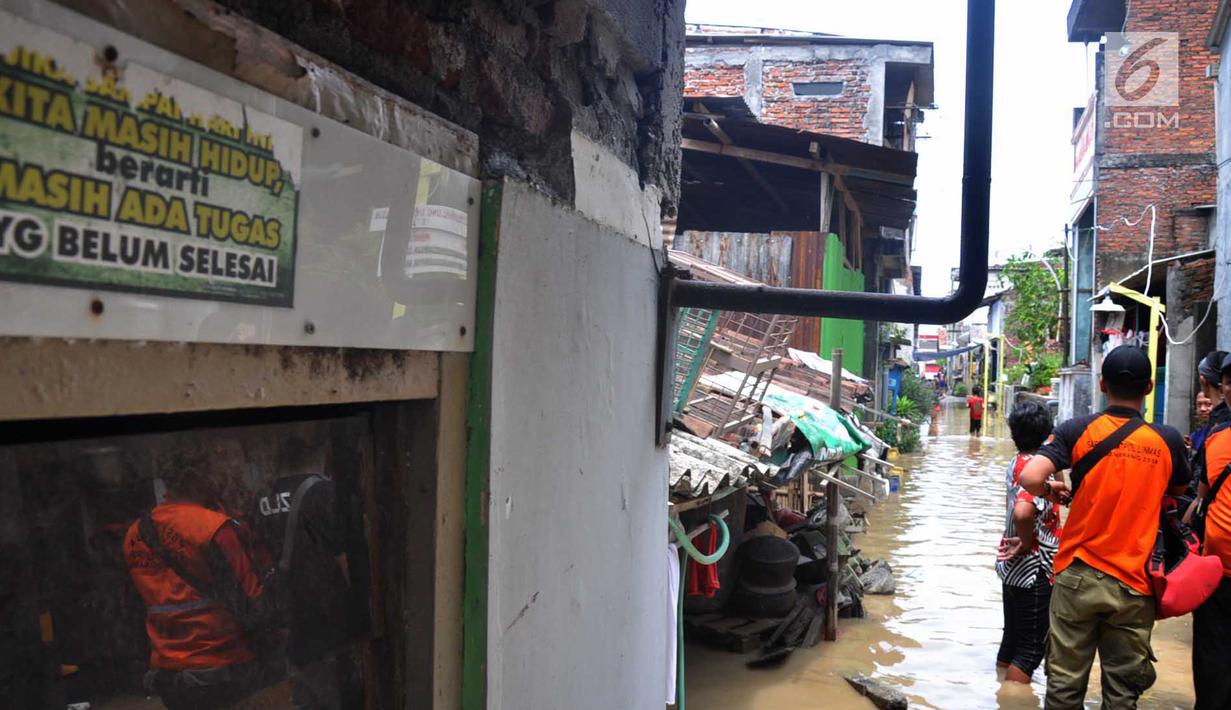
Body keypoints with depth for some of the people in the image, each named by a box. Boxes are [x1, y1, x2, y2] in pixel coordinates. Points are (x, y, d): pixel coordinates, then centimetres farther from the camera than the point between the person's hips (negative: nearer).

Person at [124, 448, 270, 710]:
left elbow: (152, 600, 14)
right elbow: (250, 601, -14)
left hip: (167, 675, 7)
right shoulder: (214, 526, -15)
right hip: (222, 670, -6)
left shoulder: (134, 535, 5)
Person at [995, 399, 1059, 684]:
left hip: (1011, 567, 9)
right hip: (1034, 572, -9)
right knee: (1031, 649, 2)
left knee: (1011, 640, 19)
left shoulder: (1016, 463, 5)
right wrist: (1027, 542, -21)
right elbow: (1022, 512, -37)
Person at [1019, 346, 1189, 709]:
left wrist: (1052, 490, 3)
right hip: (1134, 584, 1)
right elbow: (1178, 496, 13)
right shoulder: (1168, 440, -3)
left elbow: (1030, 478, -18)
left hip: (1078, 575, -1)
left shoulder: (1077, 430, -7)